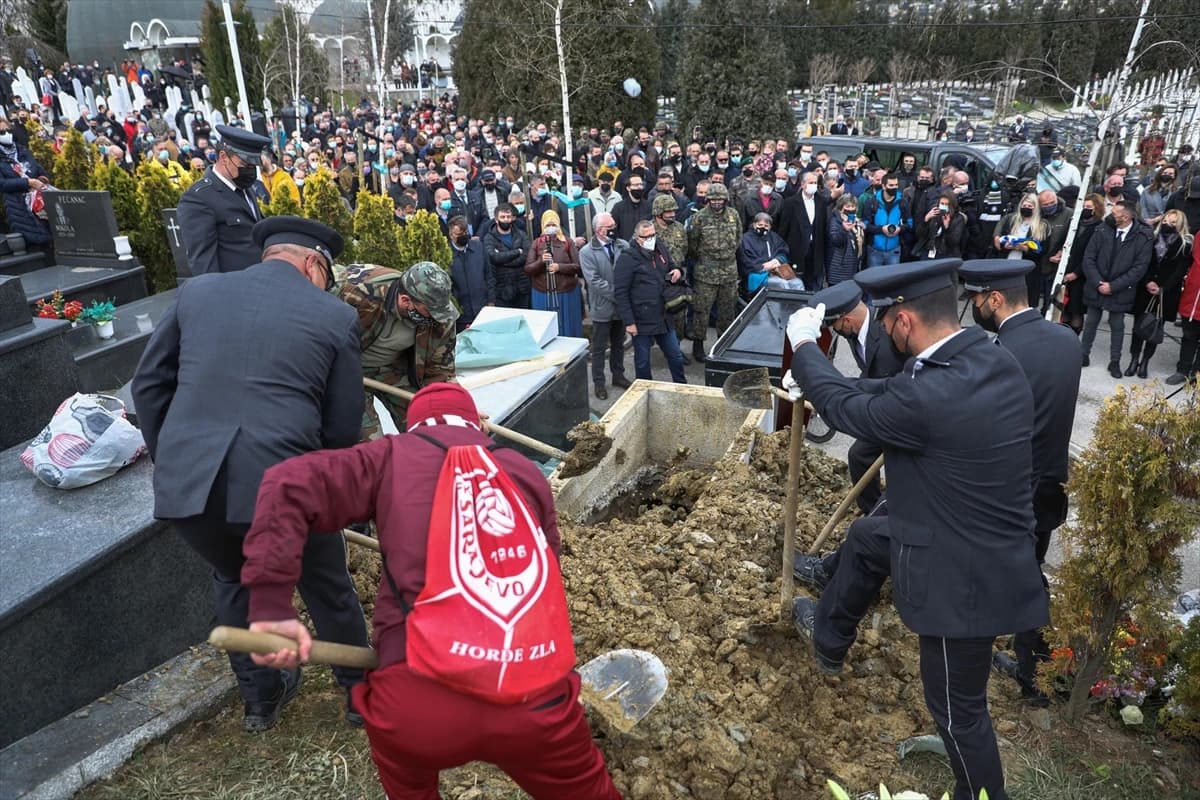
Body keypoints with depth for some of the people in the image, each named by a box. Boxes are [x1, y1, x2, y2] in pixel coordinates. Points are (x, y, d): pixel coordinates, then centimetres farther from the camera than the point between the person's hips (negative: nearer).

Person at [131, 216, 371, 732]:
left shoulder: (196, 291, 11)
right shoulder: (335, 316, 2)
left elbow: (148, 385, 15)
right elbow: (343, 427, 3)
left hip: (187, 482, 4)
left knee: (234, 578, 32)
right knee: (326, 586, 23)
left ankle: (260, 695, 47)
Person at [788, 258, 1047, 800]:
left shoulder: (930, 396, -33)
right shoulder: (993, 359, -5)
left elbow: (843, 407, -15)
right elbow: (887, 395, 9)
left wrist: (803, 344, 1)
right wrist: (822, 378, 16)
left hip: (963, 573, -9)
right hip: (987, 543, 9)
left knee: (957, 706, 12)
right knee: (867, 538, 27)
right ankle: (829, 640, 50)